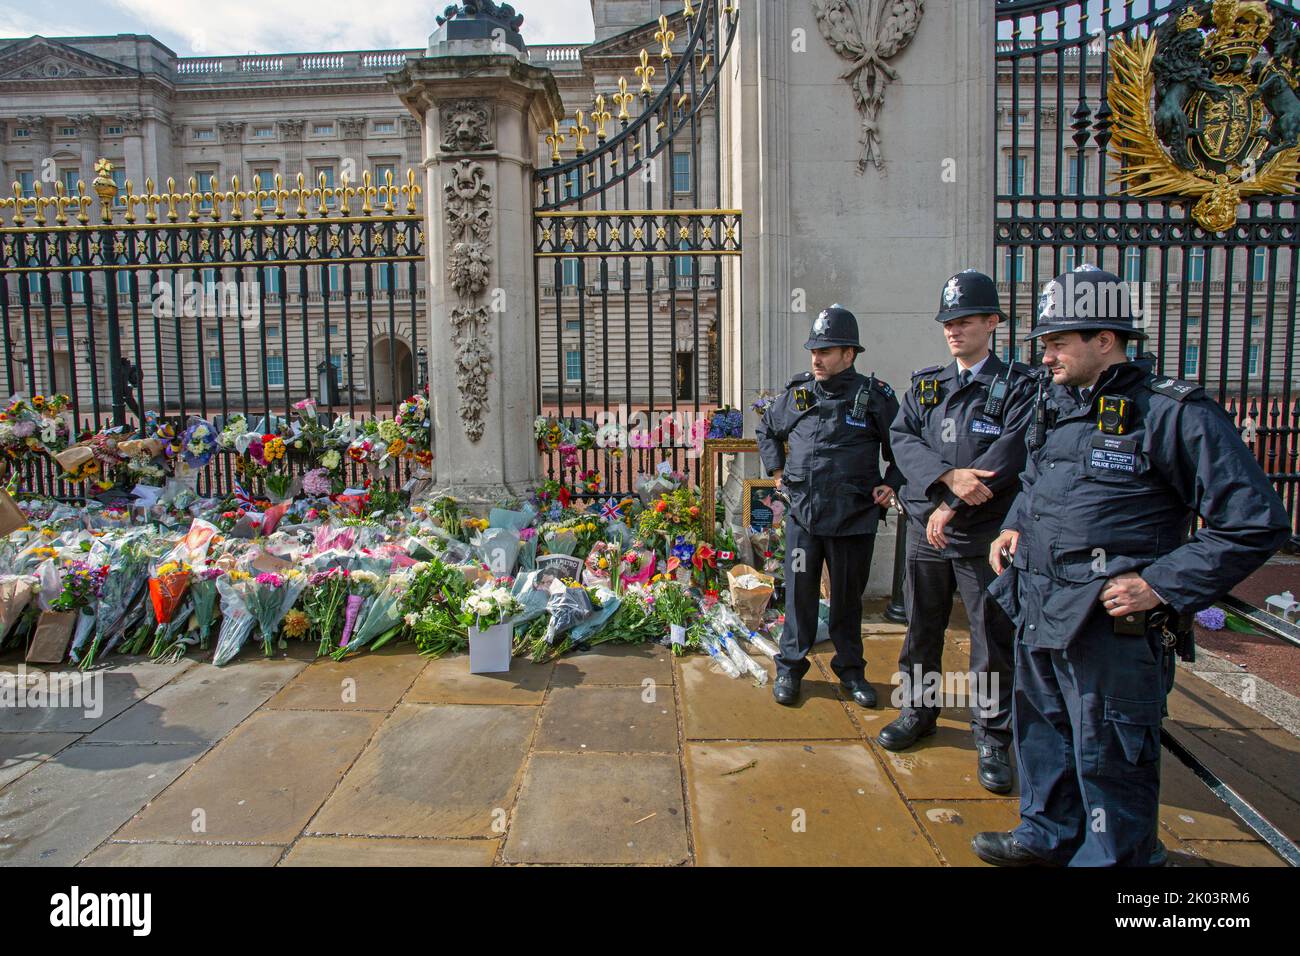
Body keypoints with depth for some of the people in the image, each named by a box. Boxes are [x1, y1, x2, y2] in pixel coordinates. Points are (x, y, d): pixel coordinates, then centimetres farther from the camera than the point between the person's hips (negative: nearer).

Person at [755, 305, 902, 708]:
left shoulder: (875, 397, -4)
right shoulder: (797, 393, 3)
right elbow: (767, 429, 22)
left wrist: (892, 484, -2)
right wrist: (776, 469, 13)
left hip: (854, 519, -1)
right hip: (803, 514, 1)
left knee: (848, 597, 12)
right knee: (799, 592, 6)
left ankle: (850, 669, 29)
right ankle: (790, 667, 21)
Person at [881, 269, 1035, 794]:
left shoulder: (1019, 385, -2)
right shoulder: (924, 383, 10)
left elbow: (1011, 453, -14)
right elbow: (902, 437, -3)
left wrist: (953, 506, -18)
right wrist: (949, 477, -20)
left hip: (987, 533, -4)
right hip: (925, 527, 4)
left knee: (993, 640, 5)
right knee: (921, 629, 16)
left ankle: (993, 736, 20)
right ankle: (918, 710, 34)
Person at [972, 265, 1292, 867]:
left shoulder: (1174, 414, -14)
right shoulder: (1053, 405, 9)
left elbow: (1256, 523, -15)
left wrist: (1161, 585, -18)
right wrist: (1013, 526, 10)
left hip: (1111, 625, -8)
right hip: (1038, 614, 8)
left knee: (1108, 755, 7)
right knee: (1041, 730, 22)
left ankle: (1115, 857, 30)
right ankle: (1049, 836, 44)